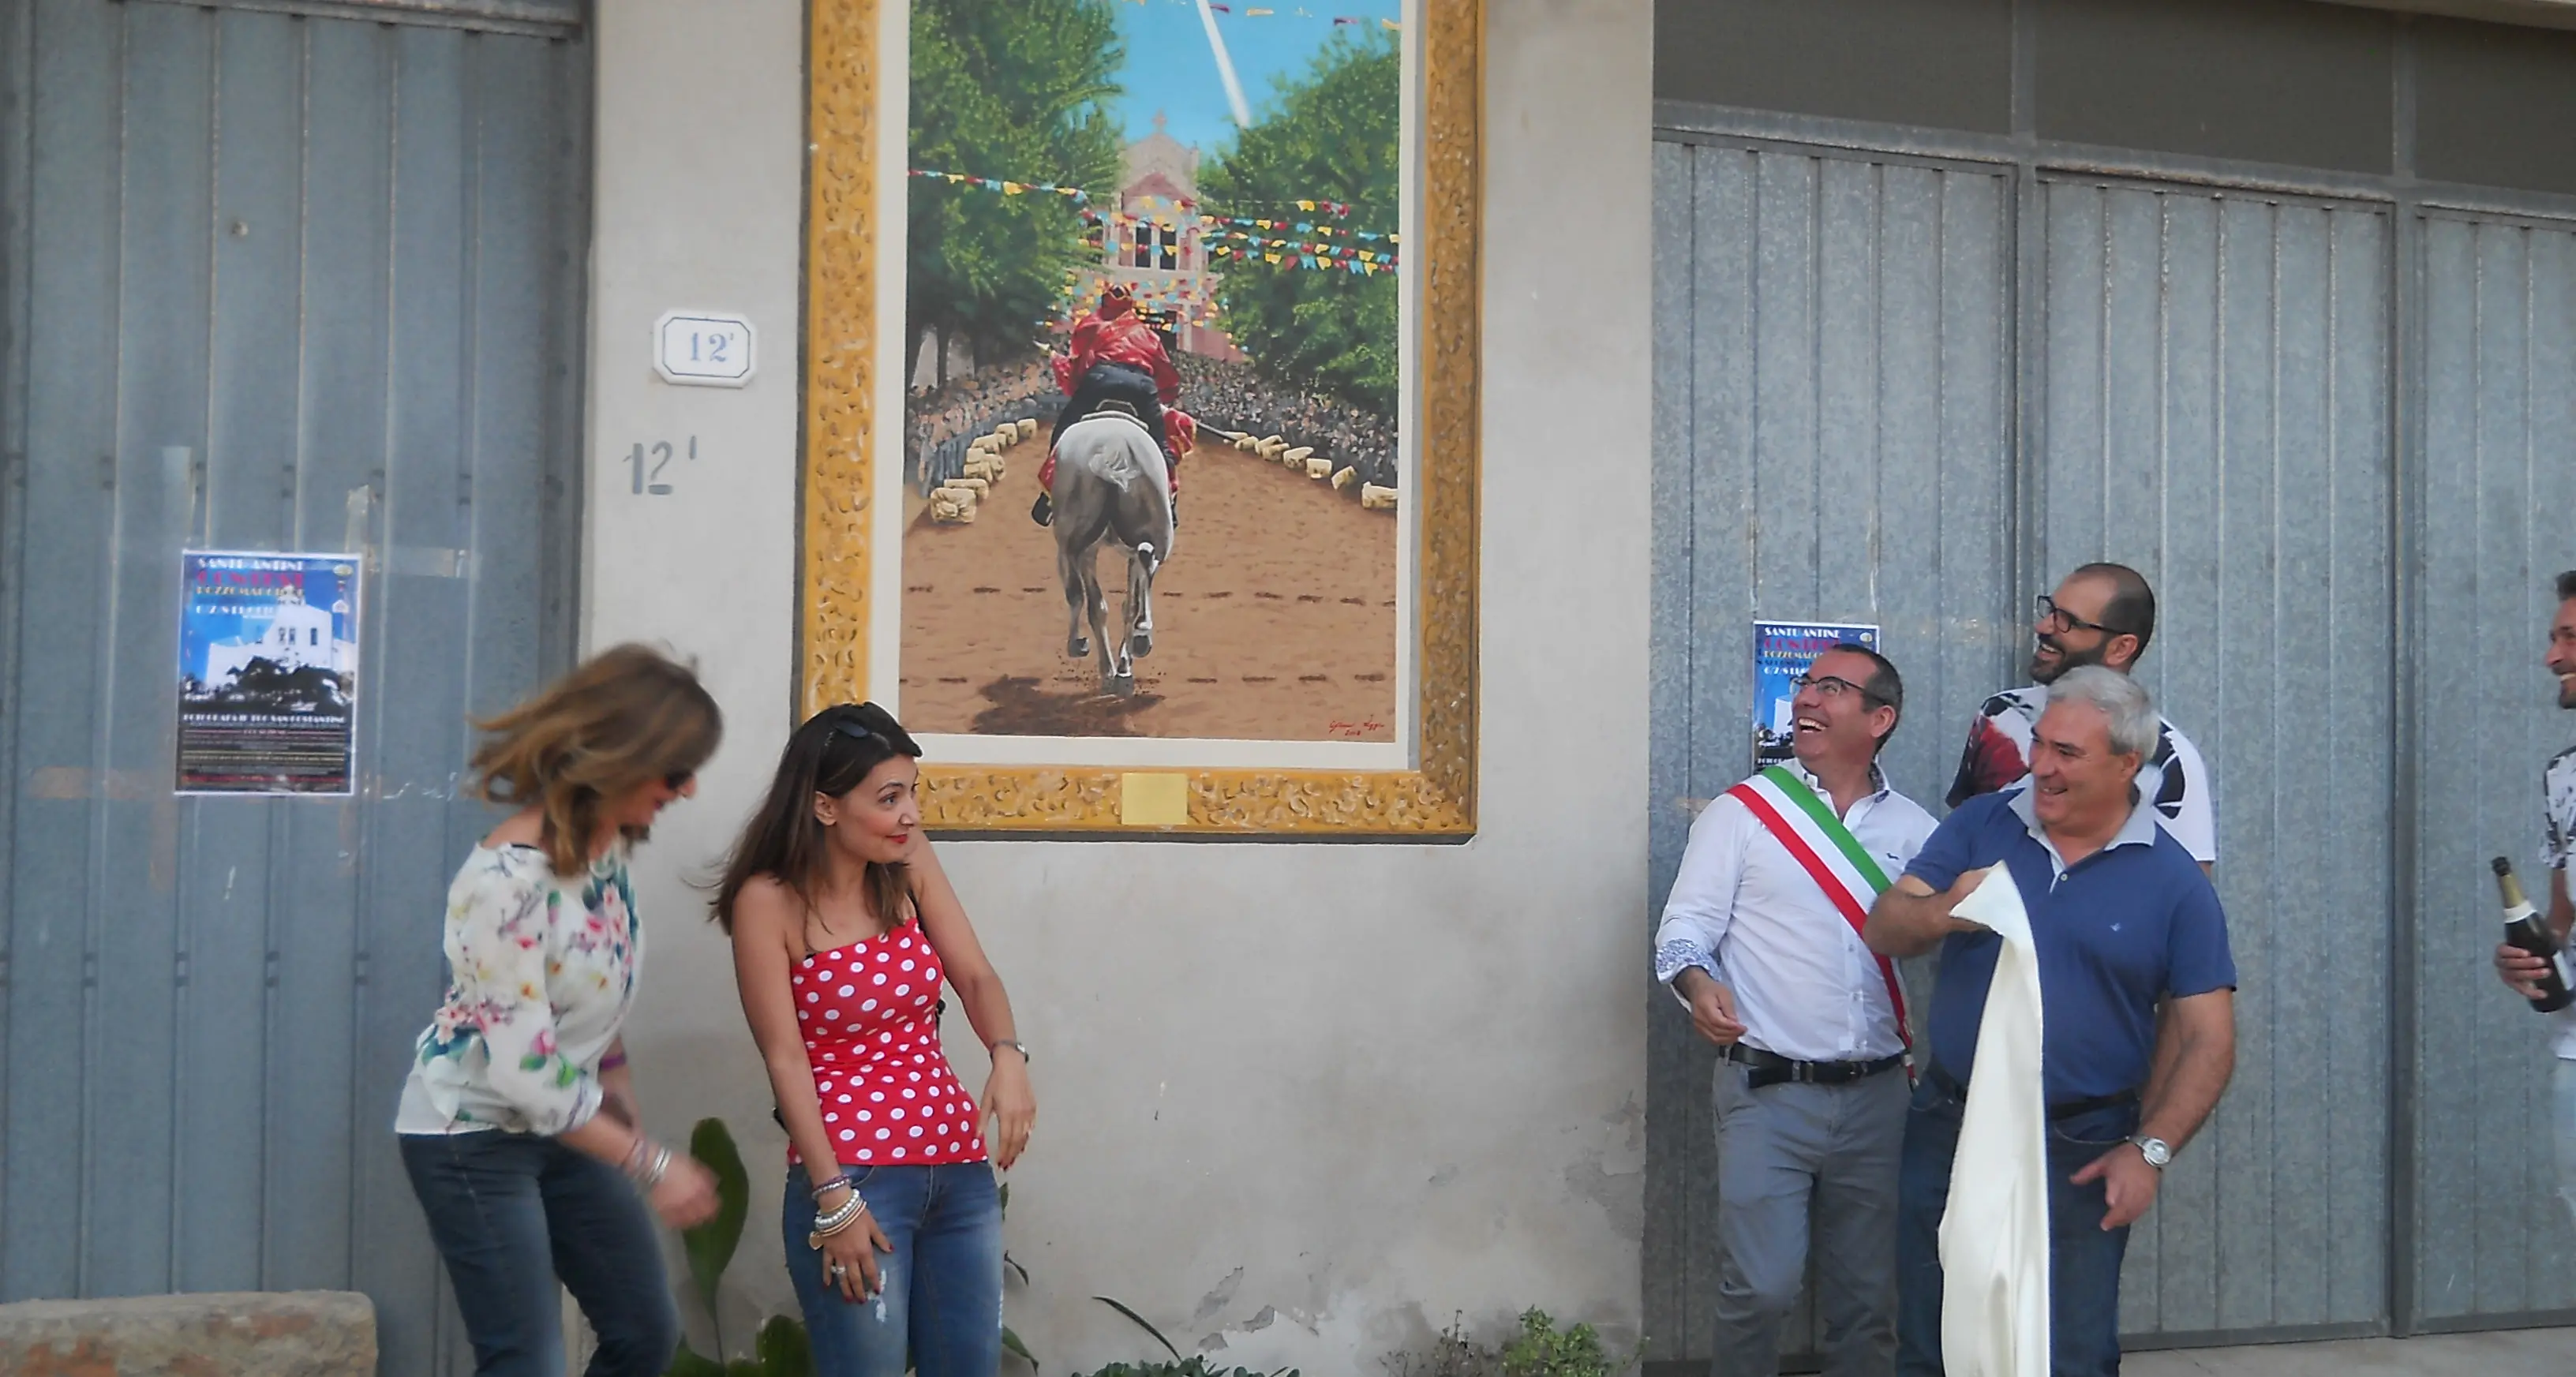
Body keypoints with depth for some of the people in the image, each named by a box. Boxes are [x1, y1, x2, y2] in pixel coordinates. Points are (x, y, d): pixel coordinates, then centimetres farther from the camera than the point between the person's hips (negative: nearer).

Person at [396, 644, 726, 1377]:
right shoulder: (511, 877, -29)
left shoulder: (610, 845, -3)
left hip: (562, 1123, 8)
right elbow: (525, 1071, -29)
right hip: (473, 1134, -8)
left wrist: (629, 1115, 12)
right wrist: (651, 1165, -24)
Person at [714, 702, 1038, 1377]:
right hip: (853, 1174, -5)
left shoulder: (910, 865, 4)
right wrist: (833, 1197, -15)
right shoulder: (769, 901, -10)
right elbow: (785, 1058, -12)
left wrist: (1008, 1054, -20)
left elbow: (975, 975, 1)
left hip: (960, 1166, 6)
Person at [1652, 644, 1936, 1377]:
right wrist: (1697, 981, -24)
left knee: (1867, 1294, 10)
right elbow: (1685, 926, -3)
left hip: (1875, 1097, 3)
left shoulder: (1914, 830, 8)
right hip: (1767, 1093, -3)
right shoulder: (1742, 812, 0)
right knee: (1761, 1286, -9)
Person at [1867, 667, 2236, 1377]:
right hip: (1949, 1129, 2)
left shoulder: (2174, 882, -5)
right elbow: (1884, 930, -4)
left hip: (2080, 1156, -2)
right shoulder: (1980, 826, 2)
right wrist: (1941, 914, -27)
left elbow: (2207, 1039, -5)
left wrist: (2150, 1149, -16)